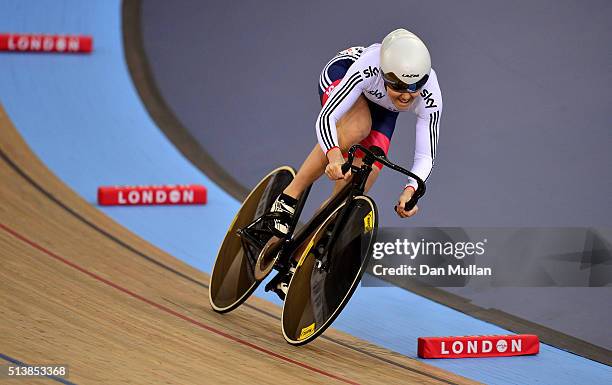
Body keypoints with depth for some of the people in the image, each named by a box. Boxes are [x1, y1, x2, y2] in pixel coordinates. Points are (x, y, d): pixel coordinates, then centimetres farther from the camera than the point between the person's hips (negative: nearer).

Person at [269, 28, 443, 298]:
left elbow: (425, 156, -30)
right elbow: (326, 117, -45)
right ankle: (289, 197, -26)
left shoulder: (430, 98, -35)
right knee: (357, 128, -39)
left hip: (382, 109, 3)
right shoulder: (368, 67, -43)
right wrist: (334, 155, -64)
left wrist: (410, 190, -49)